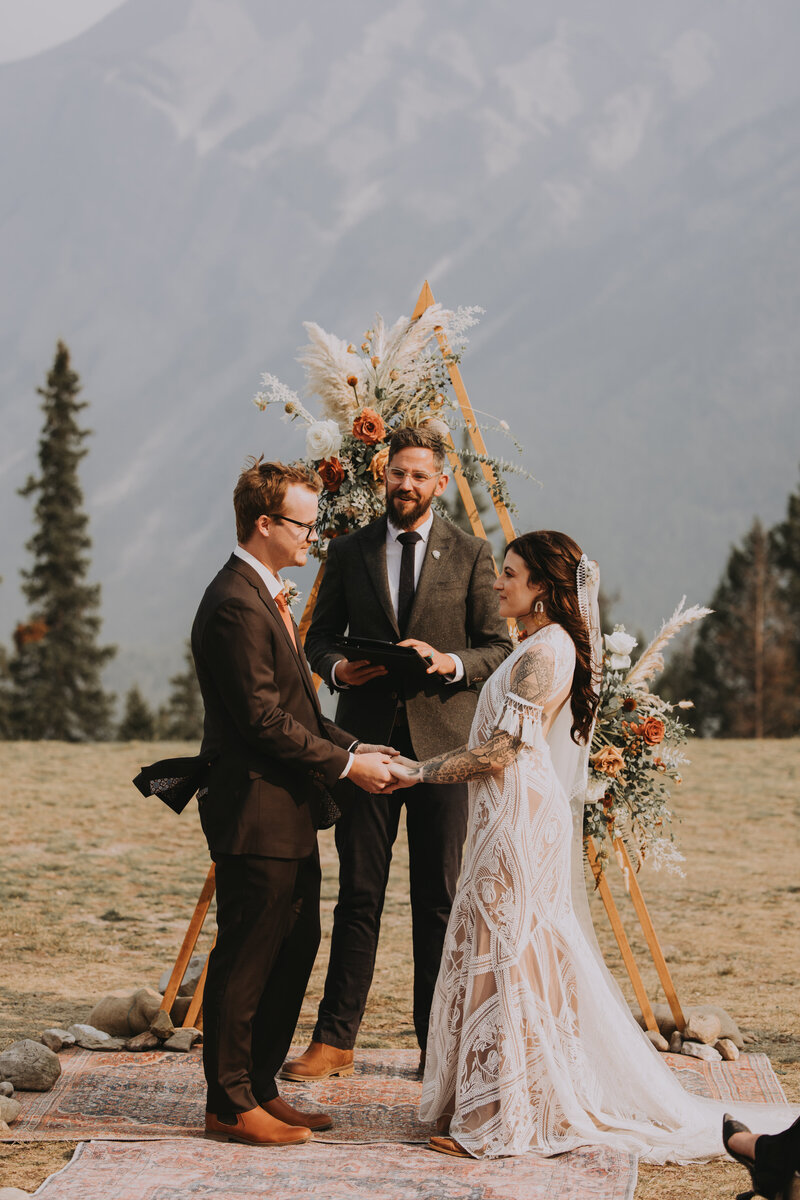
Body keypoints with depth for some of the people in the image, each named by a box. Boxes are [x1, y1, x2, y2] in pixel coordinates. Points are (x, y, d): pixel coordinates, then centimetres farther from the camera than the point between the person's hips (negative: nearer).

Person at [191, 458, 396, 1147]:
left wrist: (352, 748, 8)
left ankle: (260, 1088, 24)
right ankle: (231, 1105, 7)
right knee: (246, 961, -2)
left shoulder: (266, 596, 16)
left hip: (289, 814, 11)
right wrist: (346, 765, -15)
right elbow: (264, 720, -22)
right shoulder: (235, 605, -19)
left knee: (296, 949, 15)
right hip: (257, 813, -11)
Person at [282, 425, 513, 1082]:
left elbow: (499, 647, 3)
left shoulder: (471, 554, 4)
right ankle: (334, 1041, 7)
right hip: (366, 740, 1)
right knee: (358, 897, 1)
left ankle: (438, 1044, 12)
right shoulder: (349, 551, 9)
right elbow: (320, 636, 13)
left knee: (440, 900, 3)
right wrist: (337, 667, -9)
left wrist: (447, 662, -16)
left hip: (444, 741, -1)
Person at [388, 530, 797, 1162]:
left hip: (521, 821, -10)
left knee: (507, 957, -4)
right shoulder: (548, 646, 15)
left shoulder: (543, 651, -17)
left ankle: (504, 1118, 2)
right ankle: (491, 1101, 20)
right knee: (500, 957, 13)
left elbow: (498, 753, -20)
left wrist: (420, 771, -11)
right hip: (513, 819, 10)